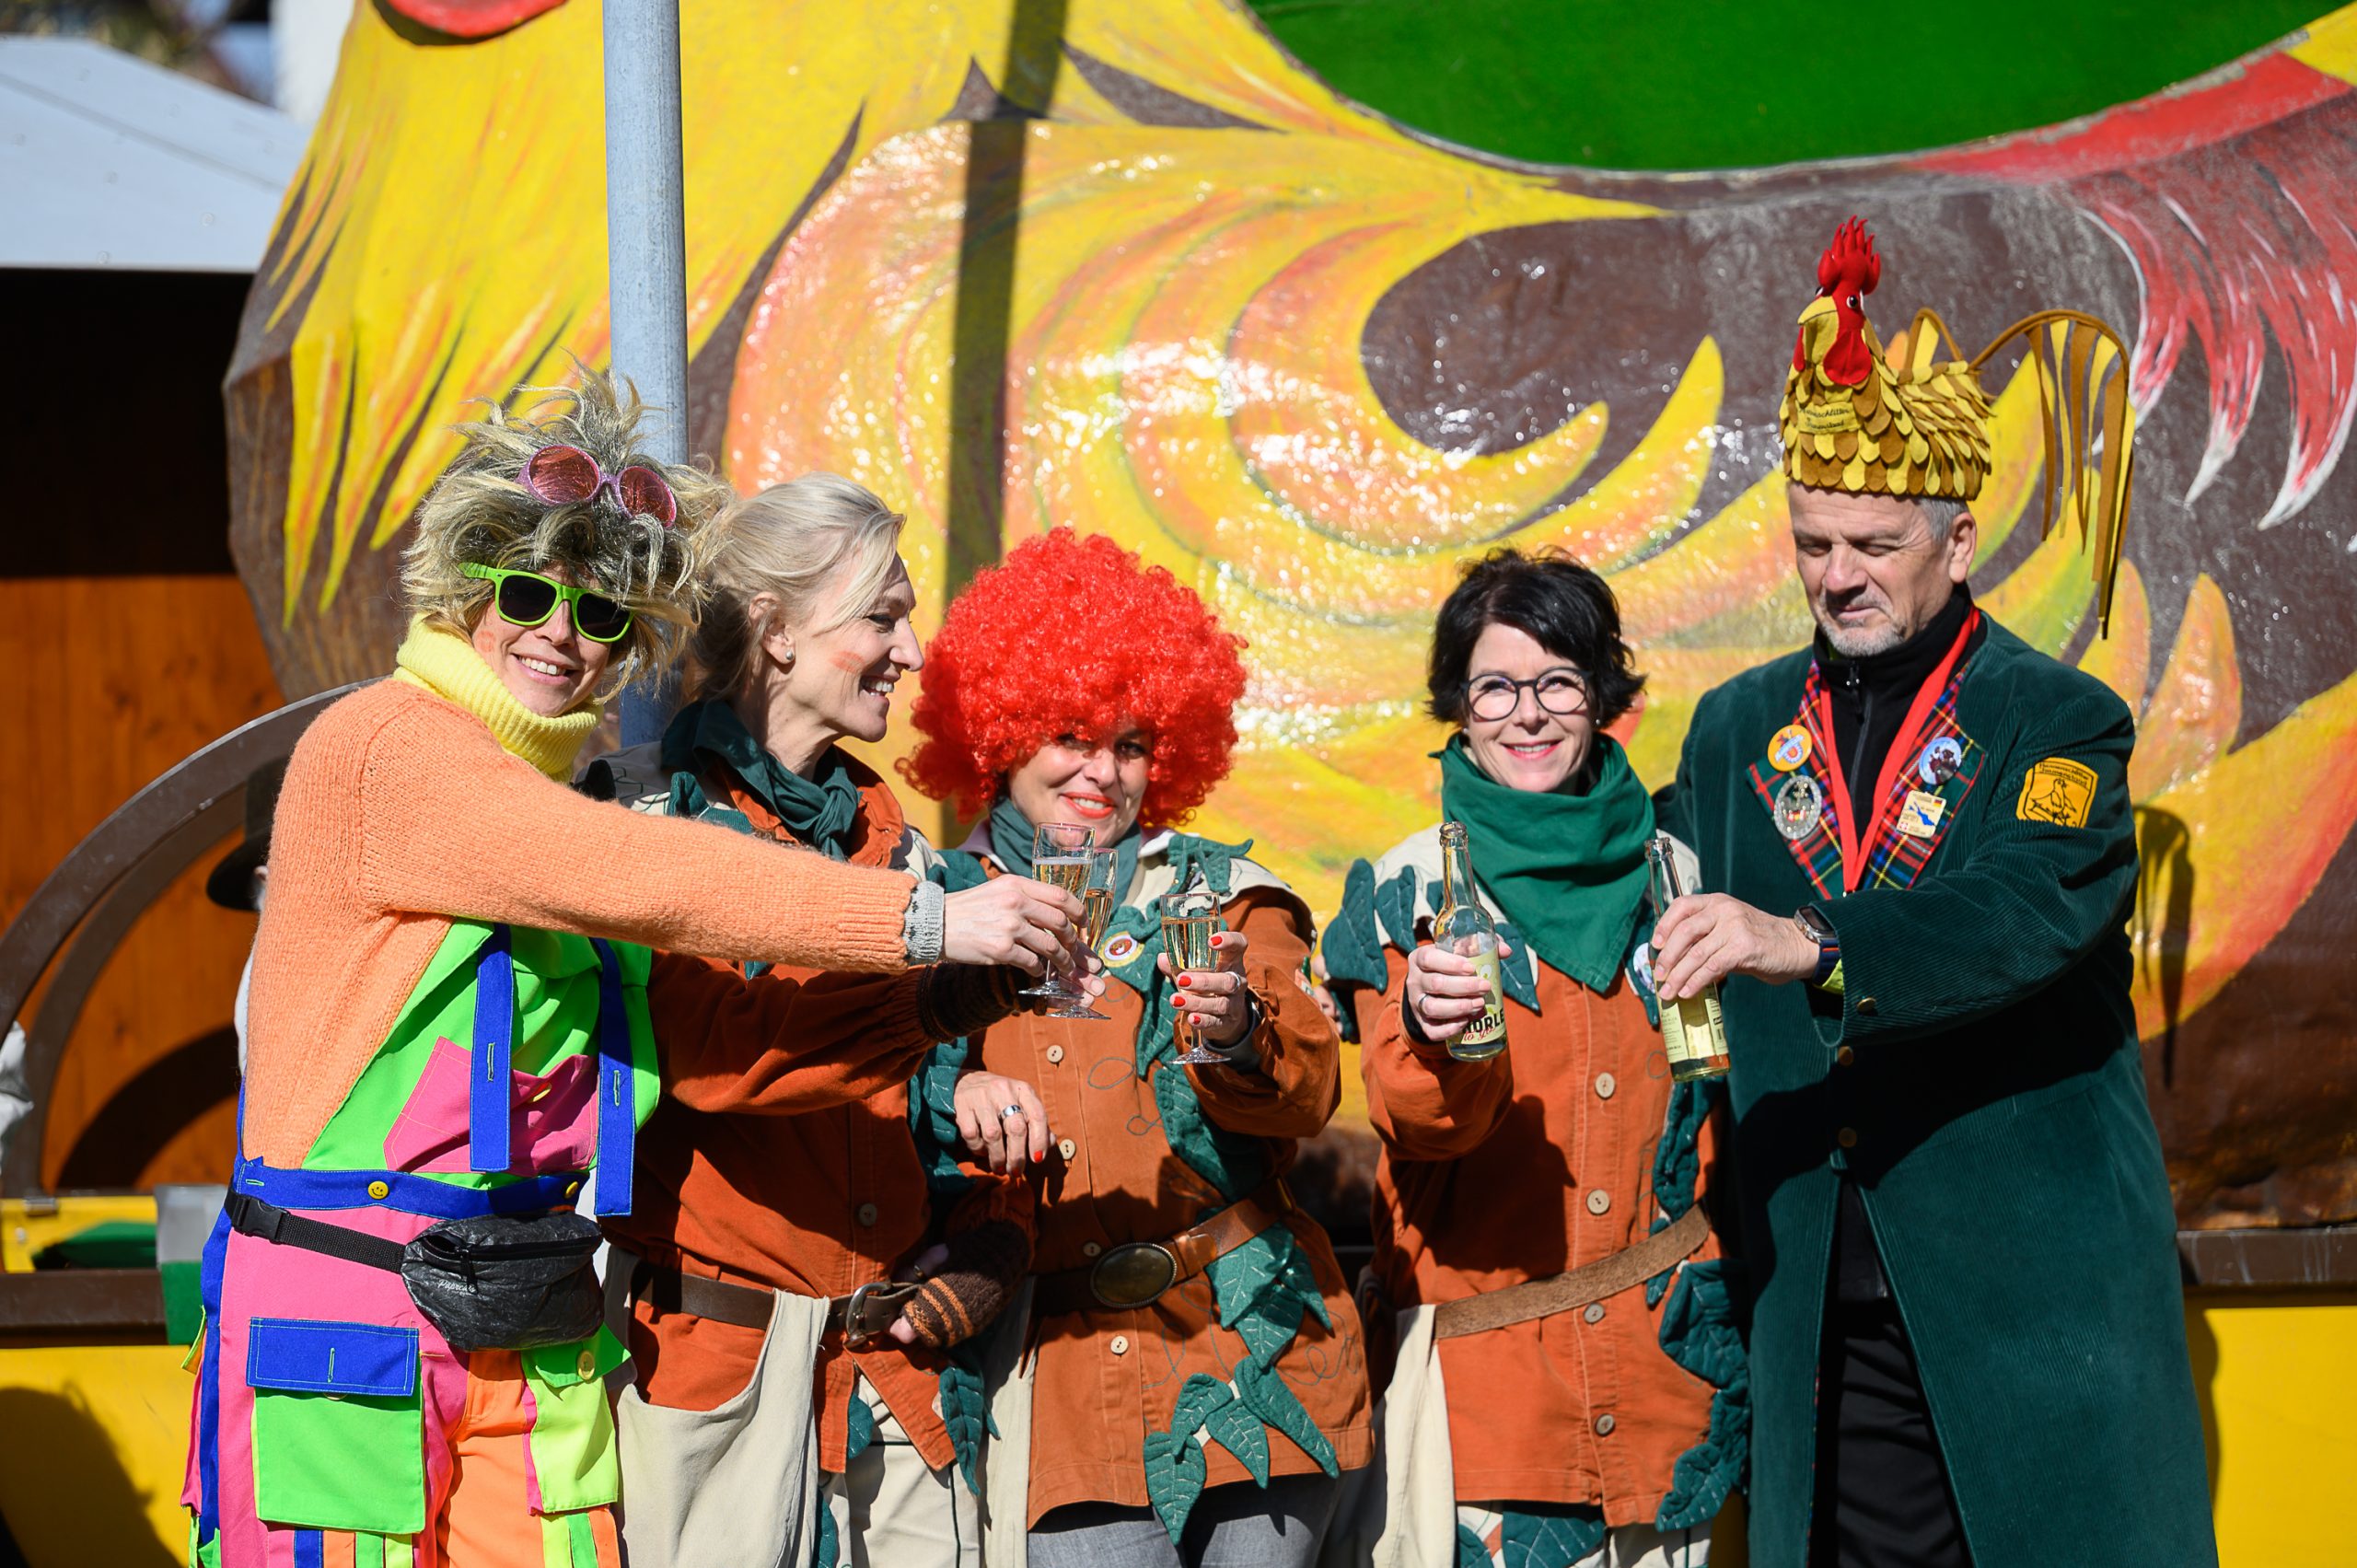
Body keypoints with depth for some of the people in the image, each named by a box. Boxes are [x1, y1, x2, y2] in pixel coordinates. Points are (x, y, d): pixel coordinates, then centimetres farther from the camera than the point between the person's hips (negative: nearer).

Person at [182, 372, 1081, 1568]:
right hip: (340, 1326, -7)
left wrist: (934, 1013, 0)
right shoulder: (382, 750, -9)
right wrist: (922, 920, -18)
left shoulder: (561, 812, 16)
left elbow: (713, 1037, 11)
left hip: (531, 1335, 7)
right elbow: (642, 882, -18)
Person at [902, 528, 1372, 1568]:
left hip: (1250, 1356, 0)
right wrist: (957, 1101, -10)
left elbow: (1309, 1092, -4)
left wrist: (1238, 1035, -25)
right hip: (1065, 1391, 0)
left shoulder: (1220, 893, 8)